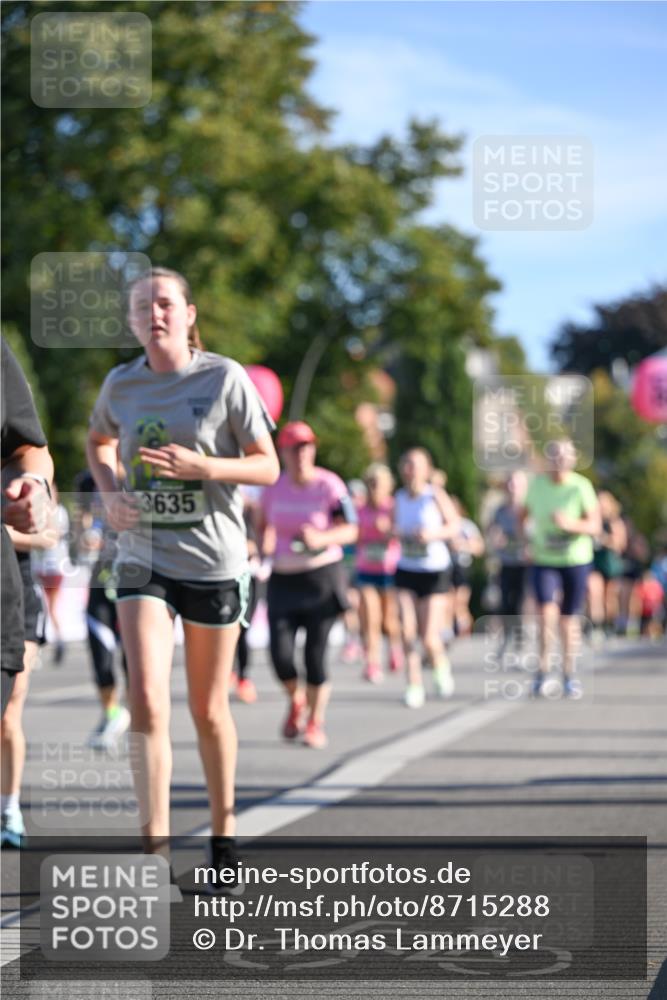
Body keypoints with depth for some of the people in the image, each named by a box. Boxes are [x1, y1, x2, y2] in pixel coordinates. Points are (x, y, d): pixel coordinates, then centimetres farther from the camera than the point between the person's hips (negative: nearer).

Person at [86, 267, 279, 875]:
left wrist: (201, 467, -21)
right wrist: (110, 494, 4)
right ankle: (157, 850, -15)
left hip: (214, 560, -1)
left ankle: (223, 829, 31)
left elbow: (268, 466, -5)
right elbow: (99, 442, 24)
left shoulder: (225, 378, -7)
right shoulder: (121, 385, 3)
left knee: (208, 711, 9)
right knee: (147, 703, -15)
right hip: (143, 558, 2)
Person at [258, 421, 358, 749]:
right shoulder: (273, 487, 2)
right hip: (283, 579, 3)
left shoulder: (329, 485, -9)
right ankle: (295, 701, 24)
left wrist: (321, 539, -29)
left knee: (315, 654, -4)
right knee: (281, 654, -8)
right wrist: (264, 549, 3)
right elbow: (264, 525, 20)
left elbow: (350, 530, -13)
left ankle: (315, 723, 16)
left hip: (322, 578, -3)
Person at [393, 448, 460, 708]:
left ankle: (441, 665, 27)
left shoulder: (436, 496, -9)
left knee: (429, 637, -6)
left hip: (435, 571, -3)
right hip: (406, 570, 3)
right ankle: (414, 685, -1)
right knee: (407, 630, -12)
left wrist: (432, 534, -20)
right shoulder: (399, 497, 3)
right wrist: (395, 533, -7)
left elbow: (454, 526, -3)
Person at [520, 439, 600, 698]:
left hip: (576, 560, -1)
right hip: (544, 561, 1)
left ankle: (569, 675, 24)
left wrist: (571, 524, -32)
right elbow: (525, 512, 14)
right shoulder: (537, 483, -4)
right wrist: (526, 540, 2)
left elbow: (595, 526, -14)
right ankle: (543, 670, -8)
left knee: (568, 619, 8)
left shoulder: (581, 487, -12)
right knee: (547, 613, -19)